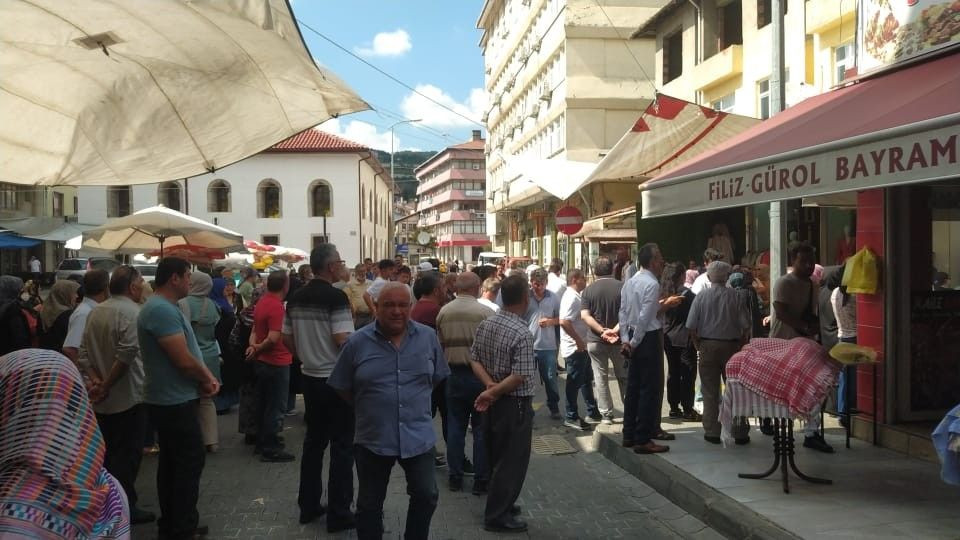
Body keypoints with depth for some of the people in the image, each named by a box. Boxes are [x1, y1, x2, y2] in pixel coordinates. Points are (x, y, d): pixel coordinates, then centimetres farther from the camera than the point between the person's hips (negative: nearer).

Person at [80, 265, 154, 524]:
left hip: (103, 399, 8)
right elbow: (127, 354, -27)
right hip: (129, 396, -8)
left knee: (108, 452, 18)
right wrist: (107, 386, -17)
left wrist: (100, 382, 3)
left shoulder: (95, 312, 8)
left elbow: (84, 354, 7)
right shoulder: (132, 312, -18)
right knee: (128, 454, 2)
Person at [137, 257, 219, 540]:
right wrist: (206, 379, -7)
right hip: (175, 400, -10)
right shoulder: (163, 310, -22)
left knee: (172, 462, 16)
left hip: (169, 399, 10)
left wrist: (207, 376, 1)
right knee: (190, 462, -3)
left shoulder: (165, 307, 12)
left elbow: (188, 353, 15)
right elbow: (184, 360, -25)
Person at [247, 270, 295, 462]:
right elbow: (273, 338, -28)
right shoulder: (277, 307, -22)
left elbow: (255, 330, 14)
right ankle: (271, 449, 4)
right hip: (277, 362, -9)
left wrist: (253, 346, -3)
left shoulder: (261, 302, 8)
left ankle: (262, 442, 27)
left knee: (264, 403, 18)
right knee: (276, 406, -1)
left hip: (262, 361, 9)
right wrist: (258, 349, -12)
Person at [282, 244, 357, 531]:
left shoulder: (295, 299, 5)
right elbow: (344, 341, -22)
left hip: (310, 378, 7)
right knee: (342, 446, 2)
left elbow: (287, 339, 11)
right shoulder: (336, 297, -17)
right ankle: (338, 514, 7)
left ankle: (308, 505, 24)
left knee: (314, 441, 17)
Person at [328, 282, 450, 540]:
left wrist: (415, 401, 10)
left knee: (426, 495, 7)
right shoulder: (357, 342, -8)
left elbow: (437, 378, 12)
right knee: (370, 504, 14)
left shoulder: (428, 337, -1)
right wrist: (367, 410, 5)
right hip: (373, 438, -1)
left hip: (418, 436, 1)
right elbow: (342, 387, 1)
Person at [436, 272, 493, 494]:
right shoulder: (486, 312, -14)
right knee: (481, 428, 6)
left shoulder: (443, 312, -1)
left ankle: (455, 476, 21)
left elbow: (440, 345, 6)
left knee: (455, 426, 13)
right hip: (480, 374, -4)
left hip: (453, 374, 4)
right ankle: (480, 479, 11)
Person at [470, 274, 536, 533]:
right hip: (515, 404, -8)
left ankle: (500, 504, 35)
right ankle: (497, 516, 14)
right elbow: (520, 377, -26)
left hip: (493, 402, 8)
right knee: (512, 460, 5)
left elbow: (475, 360, 2)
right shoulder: (523, 334, -23)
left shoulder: (485, 325, 1)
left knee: (496, 457, 20)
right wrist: (493, 392, -15)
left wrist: (490, 387, -9)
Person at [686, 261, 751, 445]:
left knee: (710, 392, 7)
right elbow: (746, 325, -7)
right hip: (731, 346, 0)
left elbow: (691, 326, -7)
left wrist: (698, 345, 6)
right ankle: (740, 432, 12)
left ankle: (712, 432, 10)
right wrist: (741, 344, 7)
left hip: (708, 346, 0)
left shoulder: (701, 296, -4)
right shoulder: (735, 296, -6)